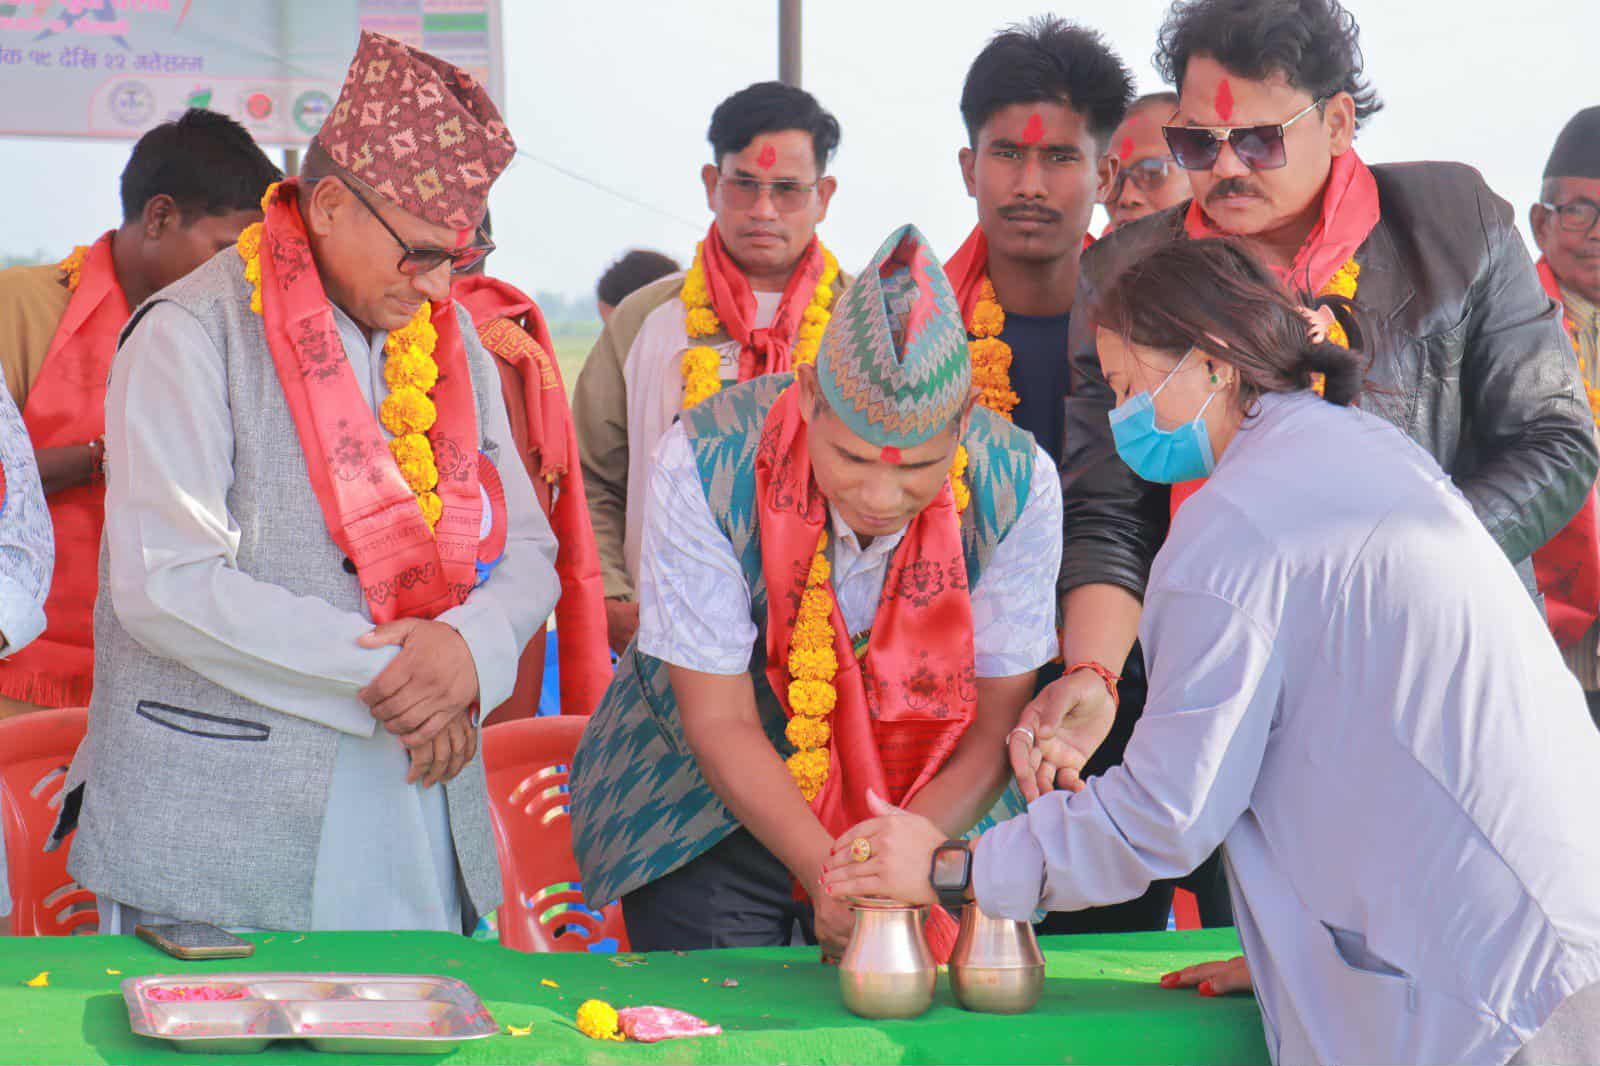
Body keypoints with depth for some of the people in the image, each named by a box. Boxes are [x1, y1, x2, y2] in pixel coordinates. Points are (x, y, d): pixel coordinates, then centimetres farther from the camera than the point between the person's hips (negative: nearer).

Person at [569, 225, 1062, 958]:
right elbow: (719, 723, -20)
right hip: (707, 817, -1)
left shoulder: (1017, 485, -21)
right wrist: (829, 873, -30)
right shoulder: (706, 463, -27)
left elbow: (995, 726, -14)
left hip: (917, 817, 2)